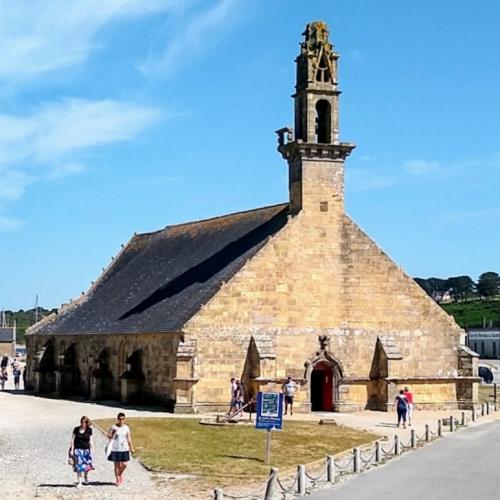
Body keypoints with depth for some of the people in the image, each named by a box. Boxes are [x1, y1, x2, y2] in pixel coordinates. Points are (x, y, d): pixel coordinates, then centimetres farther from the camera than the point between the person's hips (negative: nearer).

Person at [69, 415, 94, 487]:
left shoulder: (89, 430, 1)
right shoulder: (76, 429, -2)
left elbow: (90, 440, 6)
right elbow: (72, 440, 1)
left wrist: (92, 449, 1)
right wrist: (72, 449, -3)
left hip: (86, 449, 1)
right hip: (78, 449, -1)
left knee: (86, 465, 5)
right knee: (79, 466, -5)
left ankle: (86, 477, 35)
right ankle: (79, 482, 0)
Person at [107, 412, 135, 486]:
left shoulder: (126, 428, 4)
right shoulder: (114, 427, -2)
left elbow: (129, 438, 9)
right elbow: (109, 436, -1)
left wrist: (131, 448, 9)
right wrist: (114, 433, -21)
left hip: (124, 449, 2)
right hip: (115, 449, -2)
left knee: (124, 464, -3)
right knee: (117, 465, 2)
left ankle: (120, 474, 28)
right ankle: (117, 480, 15)